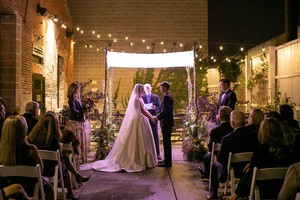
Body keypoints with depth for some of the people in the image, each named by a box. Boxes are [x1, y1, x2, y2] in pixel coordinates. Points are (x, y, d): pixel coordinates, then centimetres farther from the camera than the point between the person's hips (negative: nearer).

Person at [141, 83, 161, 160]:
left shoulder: (156, 97, 7)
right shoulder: (141, 97, 9)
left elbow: (159, 108, 4)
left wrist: (155, 108, -17)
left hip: (153, 119, 0)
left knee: (155, 136, -1)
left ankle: (157, 153, 4)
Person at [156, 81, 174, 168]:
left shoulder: (166, 97, -16)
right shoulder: (169, 96, 16)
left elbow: (165, 111, -22)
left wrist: (158, 117, -14)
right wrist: (159, 117, 14)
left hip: (166, 122, -10)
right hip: (168, 122, 10)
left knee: (166, 142, -5)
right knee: (167, 142, 15)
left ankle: (167, 162, 0)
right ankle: (167, 160, 24)